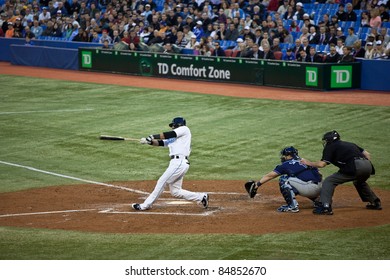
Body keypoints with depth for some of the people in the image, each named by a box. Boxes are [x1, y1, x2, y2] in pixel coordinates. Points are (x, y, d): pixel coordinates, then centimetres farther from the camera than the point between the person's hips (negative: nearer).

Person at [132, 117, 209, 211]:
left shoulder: (184, 129, 3)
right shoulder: (172, 138, 27)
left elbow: (169, 134, -9)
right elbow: (160, 143, 16)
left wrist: (152, 136, -10)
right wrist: (149, 141, -2)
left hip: (180, 162, -9)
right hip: (176, 162, 9)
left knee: (162, 182, -7)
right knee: (175, 191, 8)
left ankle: (146, 205, -2)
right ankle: (201, 197, 13)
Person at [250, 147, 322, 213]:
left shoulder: (286, 164, 9)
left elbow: (270, 176, 14)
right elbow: (320, 175, 19)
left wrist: (257, 184, 21)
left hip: (308, 188, -7)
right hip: (318, 190, 7)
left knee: (283, 179, 5)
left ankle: (292, 206, -4)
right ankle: (316, 201, 21)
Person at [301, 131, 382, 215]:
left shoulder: (330, 147, 13)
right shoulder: (350, 144, 32)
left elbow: (321, 164, 3)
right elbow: (367, 154, 25)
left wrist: (308, 163, 17)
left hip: (354, 167, -7)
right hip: (367, 166, 7)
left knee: (328, 181, 1)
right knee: (359, 182, 39)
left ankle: (325, 207, -12)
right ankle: (375, 203, 37)